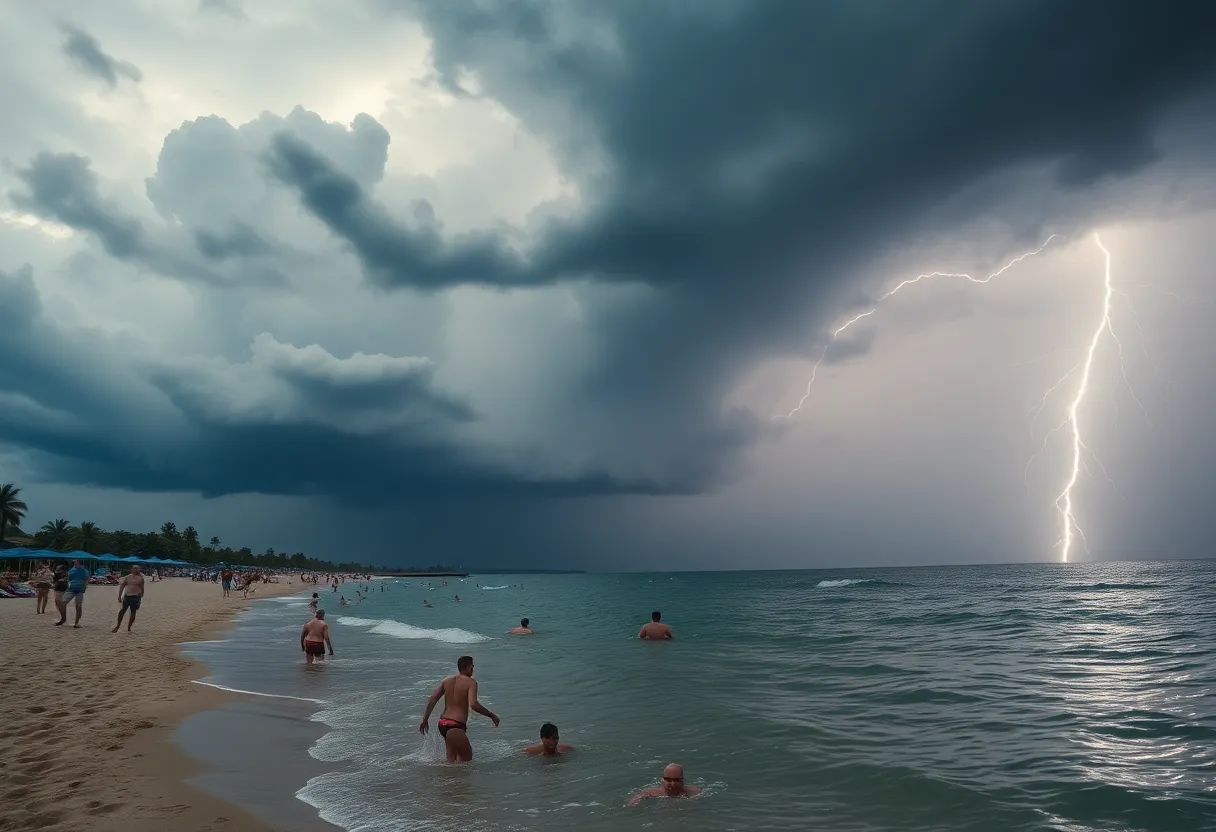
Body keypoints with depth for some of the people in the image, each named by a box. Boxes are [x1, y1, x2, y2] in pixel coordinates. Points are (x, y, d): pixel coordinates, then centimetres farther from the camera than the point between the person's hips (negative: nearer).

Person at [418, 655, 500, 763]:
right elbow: (473, 705, -22)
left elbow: (432, 700, 5)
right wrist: (491, 715, -12)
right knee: (466, 759, 4)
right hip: (456, 726, -8)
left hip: (442, 723, 8)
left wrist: (425, 720, 10)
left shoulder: (447, 680, 12)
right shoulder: (471, 682, -8)